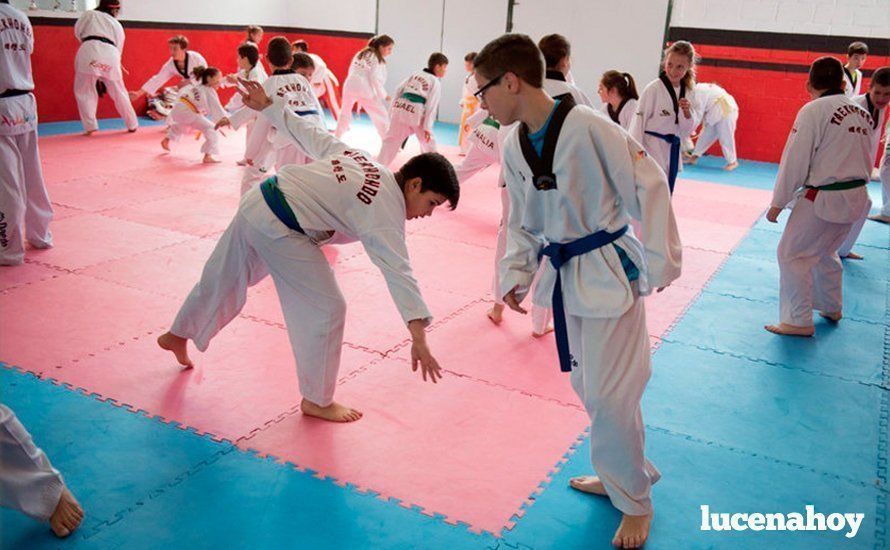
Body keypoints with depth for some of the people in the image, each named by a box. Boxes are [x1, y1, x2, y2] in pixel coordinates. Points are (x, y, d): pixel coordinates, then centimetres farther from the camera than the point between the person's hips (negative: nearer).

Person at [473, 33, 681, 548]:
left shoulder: (587, 126, -22)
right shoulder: (515, 147, 0)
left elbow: (648, 186, -16)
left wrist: (660, 263, -14)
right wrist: (517, 275, 0)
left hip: (610, 271, -7)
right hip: (566, 276, 7)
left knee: (609, 395, -3)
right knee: (589, 388, 17)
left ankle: (636, 503, 21)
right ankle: (622, 475, 41)